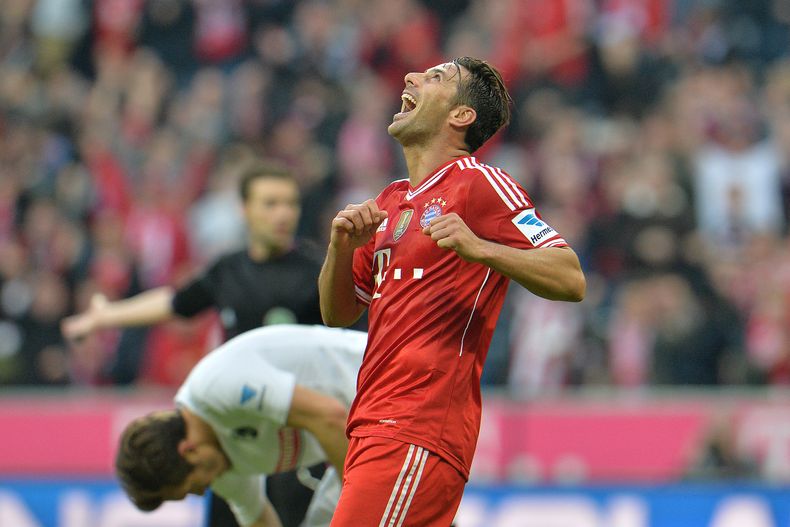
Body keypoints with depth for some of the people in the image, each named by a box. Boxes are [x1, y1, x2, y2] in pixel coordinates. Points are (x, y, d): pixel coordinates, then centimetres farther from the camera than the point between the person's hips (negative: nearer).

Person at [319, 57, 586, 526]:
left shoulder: (480, 184, -4)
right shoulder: (390, 202, 21)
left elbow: (571, 281, -12)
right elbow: (338, 314, 24)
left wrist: (478, 249, -25)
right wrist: (342, 246, 5)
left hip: (417, 436, -8)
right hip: (375, 427, 8)